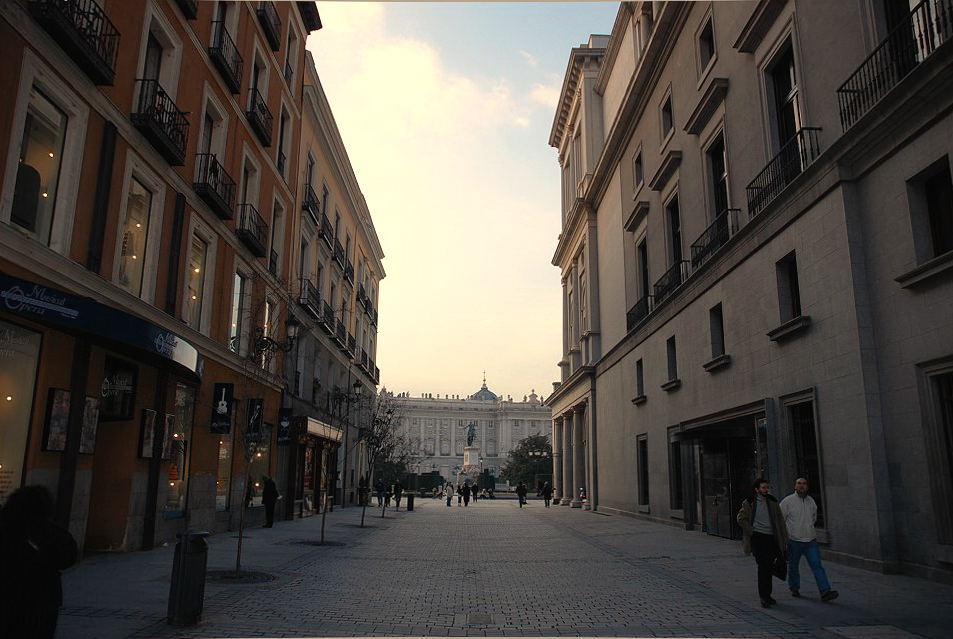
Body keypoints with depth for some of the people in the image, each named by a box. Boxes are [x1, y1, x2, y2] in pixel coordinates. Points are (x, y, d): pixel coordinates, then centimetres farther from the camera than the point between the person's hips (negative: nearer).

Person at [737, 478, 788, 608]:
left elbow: (780, 520, 13)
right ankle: (763, 596, -4)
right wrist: (751, 531, -7)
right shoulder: (749, 503, -3)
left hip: (771, 538, 4)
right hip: (758, 537, -4)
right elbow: (741, 518, 1)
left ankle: (767, 594, 21)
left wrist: (783, 539, 9)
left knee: (768, 567, 9)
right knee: (762, 566, -10)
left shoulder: (772, 502, 9)